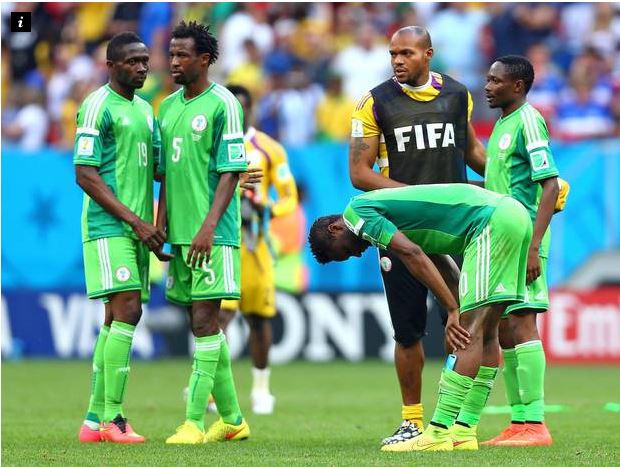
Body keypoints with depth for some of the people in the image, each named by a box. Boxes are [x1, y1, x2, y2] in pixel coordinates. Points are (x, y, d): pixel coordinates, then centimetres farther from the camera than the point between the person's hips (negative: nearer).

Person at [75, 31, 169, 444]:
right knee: (127, 312, -15)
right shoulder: (98, 106, -8)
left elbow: (159, 168, 24)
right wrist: (135, 220, -17)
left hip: (137, 230, 8)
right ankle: (112, 418, -14)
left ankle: (94, 420, 10)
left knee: (117, 318, 7)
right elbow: (85, 175, -14)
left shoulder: (145, 109, 17)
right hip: (109, 227, -8)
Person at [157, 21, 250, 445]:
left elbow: (230, 172, -12)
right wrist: (160, 224, 11)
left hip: (211, 234, -8)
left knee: (204, 320, -10)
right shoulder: (169, 106, 14)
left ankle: (195, 422, -10)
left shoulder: (223, 105, -8)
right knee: (202, 323, 11)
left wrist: (208, 226, -19)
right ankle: (232, 419, 20)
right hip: (179, 233, 8)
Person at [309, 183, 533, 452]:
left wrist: (453, 311, -12)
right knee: (486, 333, 11)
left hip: (491, 221, -10)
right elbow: (439, 264, 22)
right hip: (513, 214, 10)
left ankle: (438, 434, -14)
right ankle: (463, 432, 14)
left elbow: (412, 255, -13)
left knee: (470, 333, -11)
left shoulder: (356, 211, -1)